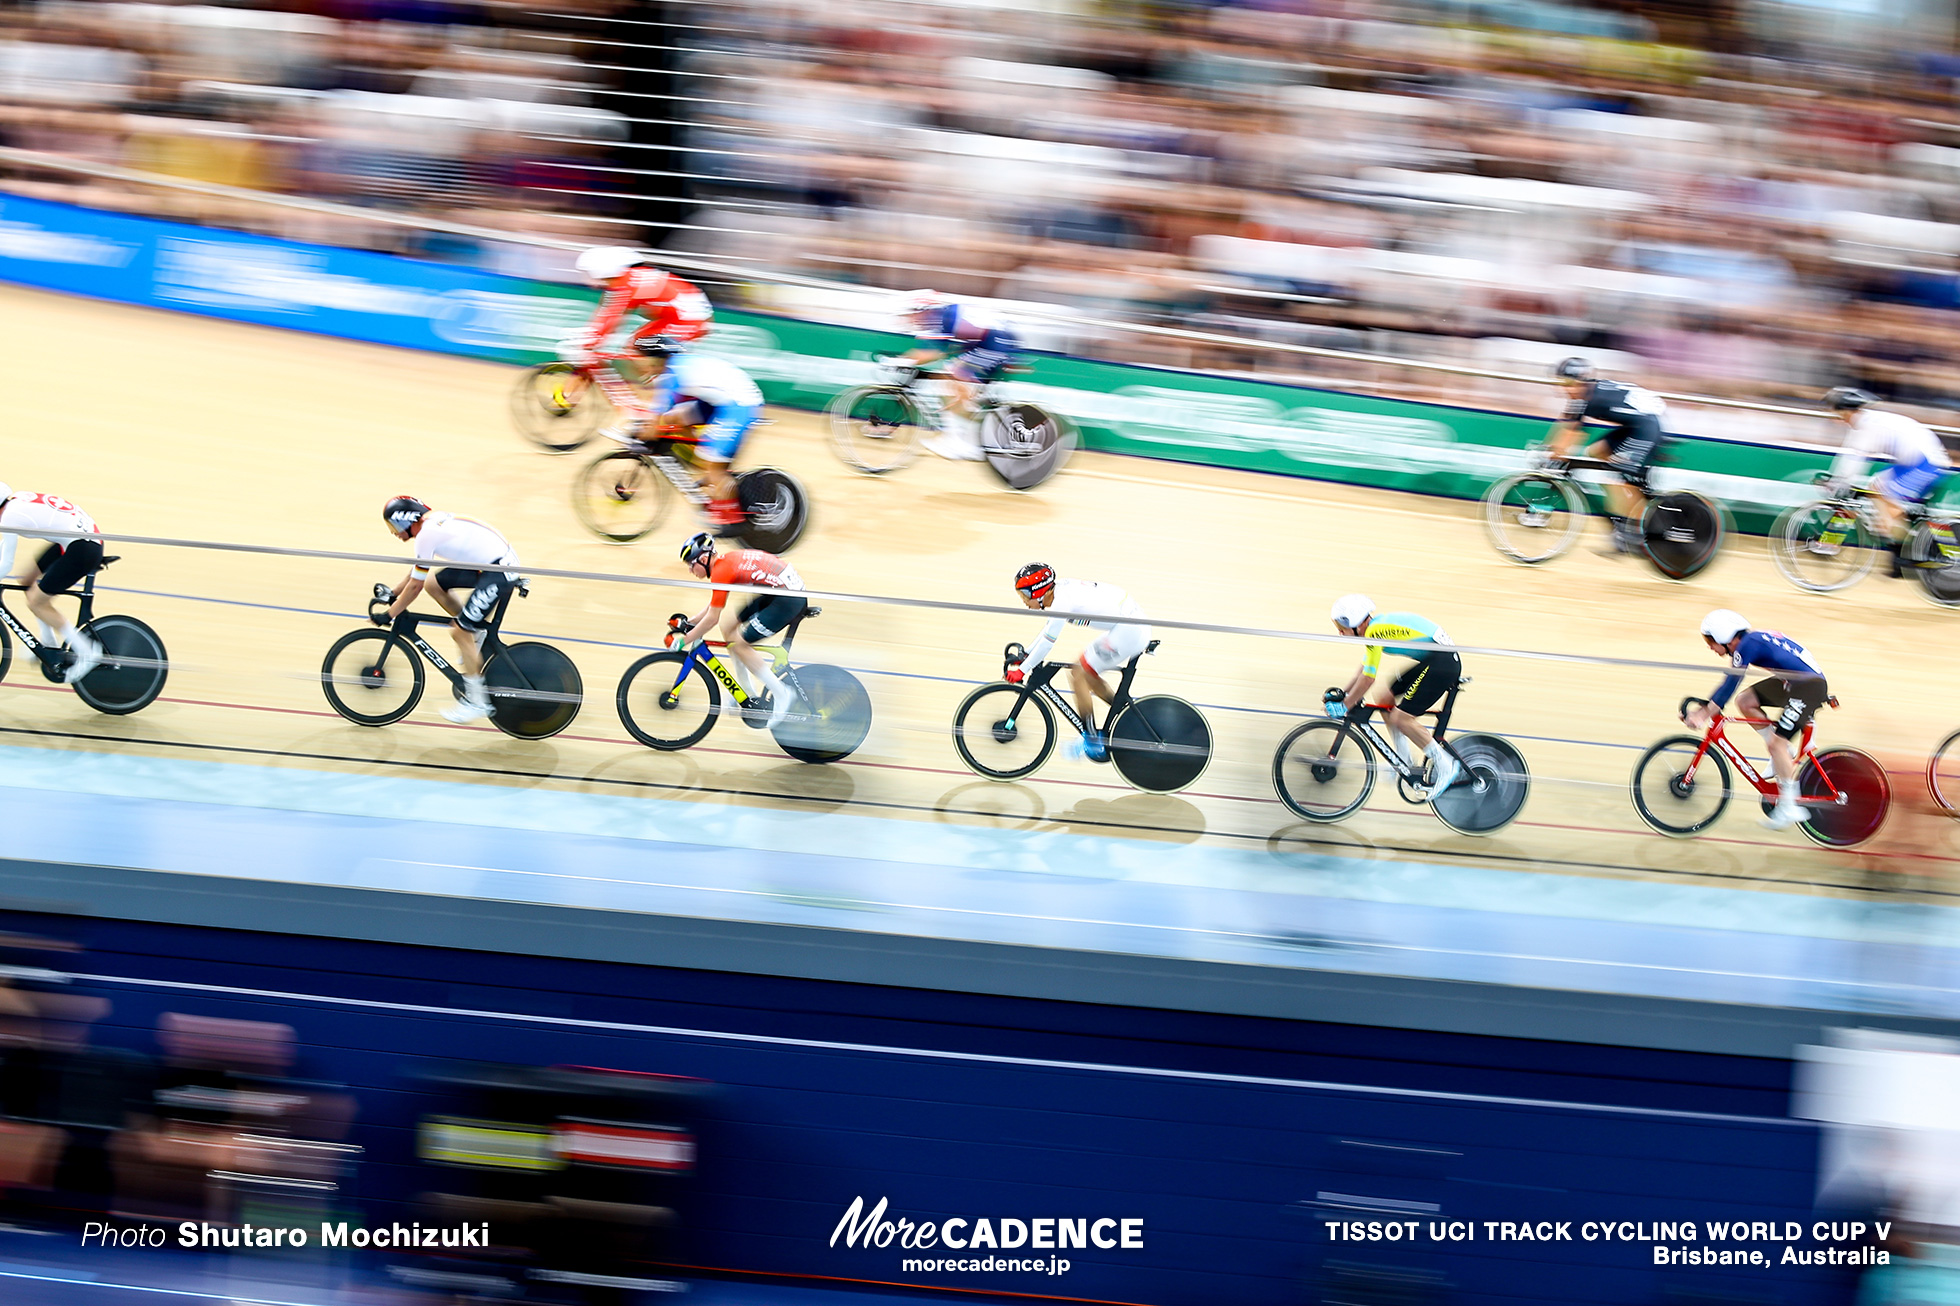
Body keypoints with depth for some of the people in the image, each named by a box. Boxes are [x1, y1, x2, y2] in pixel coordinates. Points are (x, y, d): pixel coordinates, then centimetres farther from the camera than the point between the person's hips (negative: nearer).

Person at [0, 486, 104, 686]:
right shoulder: (19, 499, 12)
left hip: (82, 550, -10)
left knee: (36, 603, -1)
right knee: (27, 579, 18)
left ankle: (87, 651, -1)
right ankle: (49, 641, 25)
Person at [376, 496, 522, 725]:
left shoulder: (426, 535, -15)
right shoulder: (433, 522, 12)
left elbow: (414, 585, -10)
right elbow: (416, 570, 24)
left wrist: (389, 615, 0)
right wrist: (393, 594, 28)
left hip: (499, 572, -10)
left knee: (460, 631, -6)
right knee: (435, 584, 15)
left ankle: (477, 701, 1)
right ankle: (477, 632, 23)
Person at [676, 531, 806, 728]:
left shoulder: (721, 571, -15)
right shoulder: (725, 560, 13)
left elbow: (711, 618, -12)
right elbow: (712, 607, 24)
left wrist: (684, 640, -3)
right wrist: (688, 622, 21)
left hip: (789, 599, -10)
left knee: (738, 644, -6)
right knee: (728, 625, 13)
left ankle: (782, 695, -3)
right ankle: (747, 691, 21)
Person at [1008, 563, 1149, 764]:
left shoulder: (1062, 601, -18)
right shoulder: (1060, 589, 9)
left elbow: (1049, 641, -15)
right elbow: (1048, 628, 23)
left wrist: (1022, 670, -8)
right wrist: (1026, 655, 24)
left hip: (1127, 632, -10)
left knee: (1078, 675, -3)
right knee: (1088, 676, 17)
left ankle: (1092, 741, 4)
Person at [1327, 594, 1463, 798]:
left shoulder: (1374, 632, -17)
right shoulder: (1378, 627, 12)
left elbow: (1368, 678, -16)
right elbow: (1363, 670, 23)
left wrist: (1344, 706, -7)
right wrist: (1342, 694, 23)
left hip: (1441, 664, -10)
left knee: (1400, 717, -12)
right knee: (1384, 697, 14)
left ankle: (1446, 766, -5)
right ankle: (1405, 763, 19)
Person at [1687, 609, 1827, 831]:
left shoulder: (1748, 645, -18)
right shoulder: (1751, 641, 10)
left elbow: (1730, 684, -23)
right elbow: (1730, 682, 15)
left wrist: (1704, 713, -24)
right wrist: (1704, 708, 11)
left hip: (1810, 688, -10)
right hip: (1792, 683, 10)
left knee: (1776, 742, -12)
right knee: (1744, 701, 7)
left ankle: (1789, 808, -6)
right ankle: (1785, 755, 15)